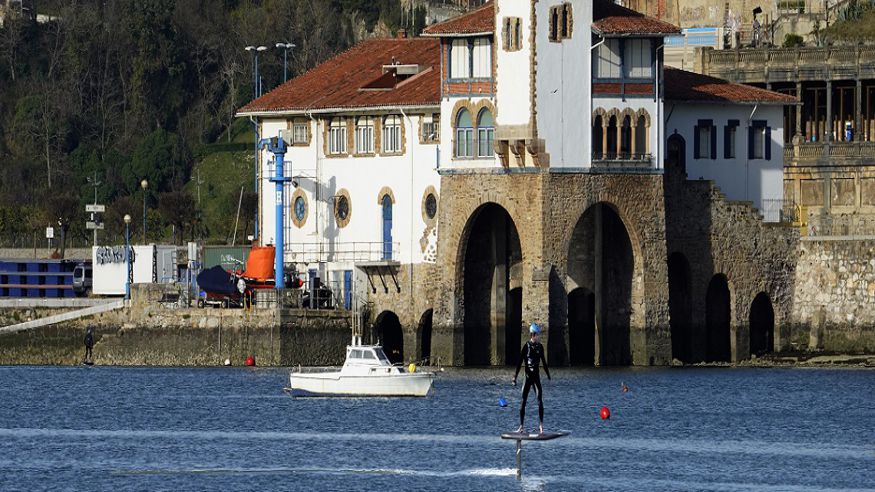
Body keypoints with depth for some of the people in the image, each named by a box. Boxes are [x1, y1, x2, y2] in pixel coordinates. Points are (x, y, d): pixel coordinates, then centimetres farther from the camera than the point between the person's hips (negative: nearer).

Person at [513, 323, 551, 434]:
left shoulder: (540, 347, 5)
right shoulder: (526, 346, -7)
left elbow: (544, 362, 15)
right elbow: (519, 362, -7)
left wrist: (548, 375, 17)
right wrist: (515, 377, -11)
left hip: (536, 377, 2)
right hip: (528, 376, -2)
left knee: (540, 401, -6)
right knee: (523, 401, 1)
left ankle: (541, 425, -1)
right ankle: (521, 426, 8)